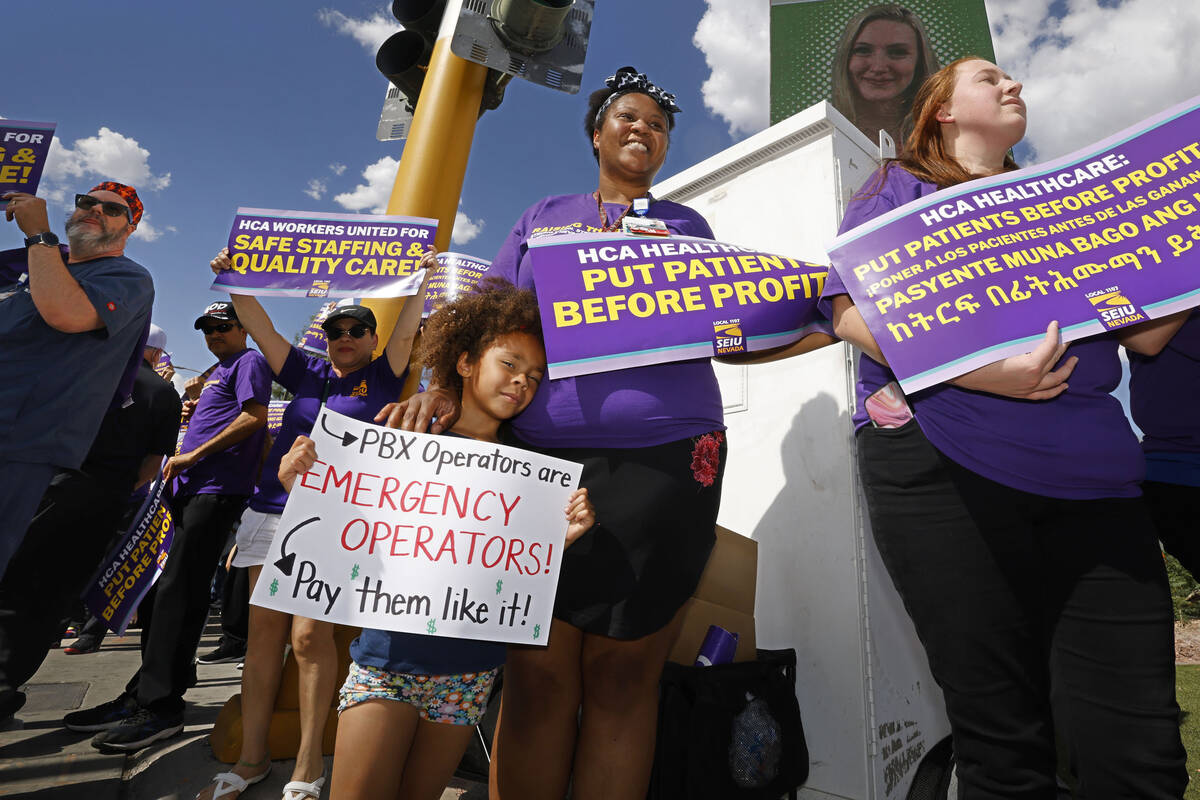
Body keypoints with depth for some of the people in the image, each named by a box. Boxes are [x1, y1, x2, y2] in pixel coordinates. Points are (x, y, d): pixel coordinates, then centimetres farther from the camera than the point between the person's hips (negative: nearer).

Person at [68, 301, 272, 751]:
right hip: (189, 488, 10)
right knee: (158, 591, 12)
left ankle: (161, 706, -9)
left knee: (177, 592, -13)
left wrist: (193, 455, -13)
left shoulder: (249, 362, 0)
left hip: (217, 490, -10)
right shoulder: (218, 371, 28)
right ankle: (143, 694, 22)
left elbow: (255, 416, -15)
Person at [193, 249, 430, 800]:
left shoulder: (381, 377, 8)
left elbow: (405, 332, -4)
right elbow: (260, 327, 13)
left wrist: (419, 279, -6)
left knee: (310, 635, -8)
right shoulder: (308, 373, 17)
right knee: (263, 631, 5)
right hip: (272, 509, 5)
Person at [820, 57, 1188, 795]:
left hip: (1090, 470, 5)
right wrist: (977, 369, -17)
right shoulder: (901, 189, 13)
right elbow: (852, 311, -4)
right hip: (944, 466, -4)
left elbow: (1144, 332, 20)